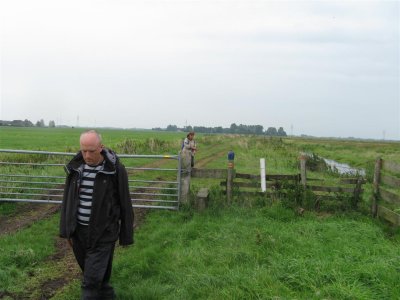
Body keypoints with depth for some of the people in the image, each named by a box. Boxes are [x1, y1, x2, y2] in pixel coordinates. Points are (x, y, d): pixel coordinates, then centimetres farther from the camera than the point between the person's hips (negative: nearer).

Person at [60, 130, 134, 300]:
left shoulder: (115, 169, -13)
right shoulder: (75, 167, 0)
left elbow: (124, 204, -6)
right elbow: (67, 200, 10)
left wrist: (126, 235, -1)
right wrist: (66, 230, 9)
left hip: (103, 233, -5)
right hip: (78, 230, 5)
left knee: (92, 279, -4)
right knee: (90, 271, 19)